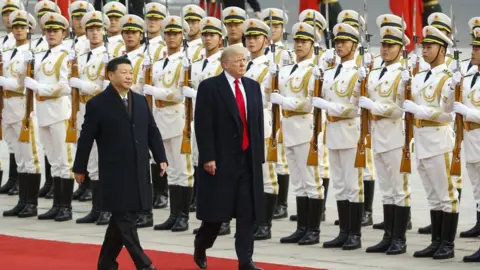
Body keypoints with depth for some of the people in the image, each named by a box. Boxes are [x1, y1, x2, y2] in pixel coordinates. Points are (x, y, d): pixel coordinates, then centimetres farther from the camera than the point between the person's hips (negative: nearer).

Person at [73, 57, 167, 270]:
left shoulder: (141, 101, 11)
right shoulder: (98, 104, -6)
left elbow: (152, 132, 13)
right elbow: (86, 138, -3)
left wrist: (161, 158, 3)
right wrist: (79, 168, -1)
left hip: (139, 171, 6)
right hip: (115, 172, -6)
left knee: (121, 219, 10)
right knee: (125, 218, -6)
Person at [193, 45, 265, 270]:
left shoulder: (253, 87, 12)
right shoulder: (209, 87, -6)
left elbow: (259, 123, 13)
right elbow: (203, 126, -10)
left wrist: (259, 155, 8)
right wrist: (208, 157, -16)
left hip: (248, 159, 5)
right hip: (221, 159, -5)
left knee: (247, 212, 0)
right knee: (216, 210, 3)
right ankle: (201, 246, 27)